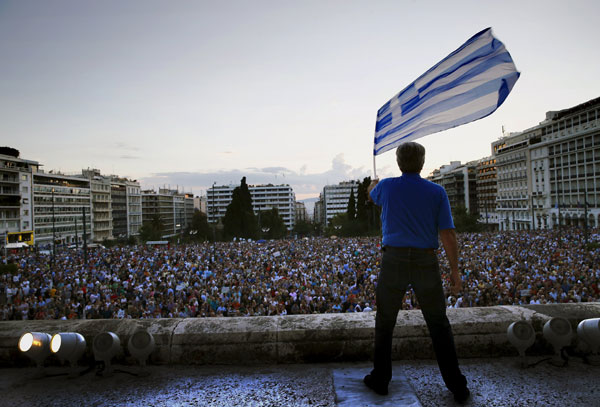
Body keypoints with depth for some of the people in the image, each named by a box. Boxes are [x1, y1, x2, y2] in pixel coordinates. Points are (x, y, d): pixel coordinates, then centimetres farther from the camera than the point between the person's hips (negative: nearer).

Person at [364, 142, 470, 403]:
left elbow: (372, 195, 25)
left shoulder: (387, 187, -1)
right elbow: (448, 235, -5)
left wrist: (374, 183, 49)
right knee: (439, 325, 14)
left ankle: (380, 379, 24)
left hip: (394, 260, 0)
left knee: (385, 322, 14)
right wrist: (455, 271, 4)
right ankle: (457, 386, 18)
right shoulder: (437, 192, -2)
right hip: (426, 264, 1)